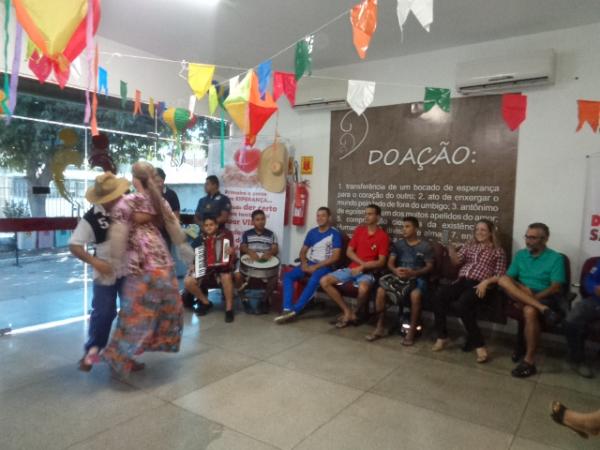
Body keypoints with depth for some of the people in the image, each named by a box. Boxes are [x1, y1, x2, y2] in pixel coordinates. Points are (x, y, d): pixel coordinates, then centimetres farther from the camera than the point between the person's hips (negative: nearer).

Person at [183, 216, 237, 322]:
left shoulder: (225, 234, 1)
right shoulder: (201, 238, 10)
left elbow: (232, 251, 0)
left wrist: (231, 252, -23)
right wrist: (193, 265, -1)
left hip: (222, 264, -3)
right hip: (204, 265, 4)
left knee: (226, 277, -37)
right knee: (187, 282, -18)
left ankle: (229, 308, -21)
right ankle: (206, 302, 5)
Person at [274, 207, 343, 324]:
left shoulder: (335, 234, -4)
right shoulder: (312, 232, 13)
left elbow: (335, 257, -12)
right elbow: (303, 251, 16)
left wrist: (316, 267, -17)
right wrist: (304, 264, -6)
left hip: (325, 266, -5)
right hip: (309, 264, 6)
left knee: (313, 281, -37)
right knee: (288, 276, -19)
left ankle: (294, 310, -31)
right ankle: (287, 309, -29)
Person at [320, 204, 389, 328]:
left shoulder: (383, 236, -5)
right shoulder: (359, 230, 9)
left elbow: (381, 262, -9)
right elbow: (349, 252, 6)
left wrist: (362, 267, -18)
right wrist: (362, 263, -10)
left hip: (368, 272, -5)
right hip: (352, 268, 5)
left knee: (364, 289, -39)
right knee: (324, 281, -12)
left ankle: (356, 312, -6)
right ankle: (347, 311, -7)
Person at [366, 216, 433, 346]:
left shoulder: (425, 246, 3)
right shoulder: (398, 244, 13)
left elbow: (429, 267, -1)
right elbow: (390, 262, 8)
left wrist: (413, 273, -18)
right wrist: (395, 270, -16)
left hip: (417, 278, -3)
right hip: (398, 276, 3)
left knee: (415, 295, -38)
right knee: (380, 290, -24)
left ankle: (412, 331, -21)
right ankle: (379, 328, -13)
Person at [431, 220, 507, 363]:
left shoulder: (498, 251, 12)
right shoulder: (469, 246, 23)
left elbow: (500, 275, 5)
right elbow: (456, 261, 11)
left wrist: (485, 282, -12)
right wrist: (450, 246, -6)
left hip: (479, 285, -4)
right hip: (462, 281, 4)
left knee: (461, 304, -35)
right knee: (438, 296, -25)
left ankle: (478, 344, -21)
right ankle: (442, 336, -12)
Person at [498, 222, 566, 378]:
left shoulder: (556, 258, 0)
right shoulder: (520, 254, 13)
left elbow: (556, 288, -9)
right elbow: (508, 278, 7)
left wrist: (534, 297, -21)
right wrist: (521, 288, -14)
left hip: (545, 297, -4)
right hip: (521, 294, 4)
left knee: (530, 311, -38)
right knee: (503, 280, -25)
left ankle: (529, 361, -27)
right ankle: (542, 309, -36)